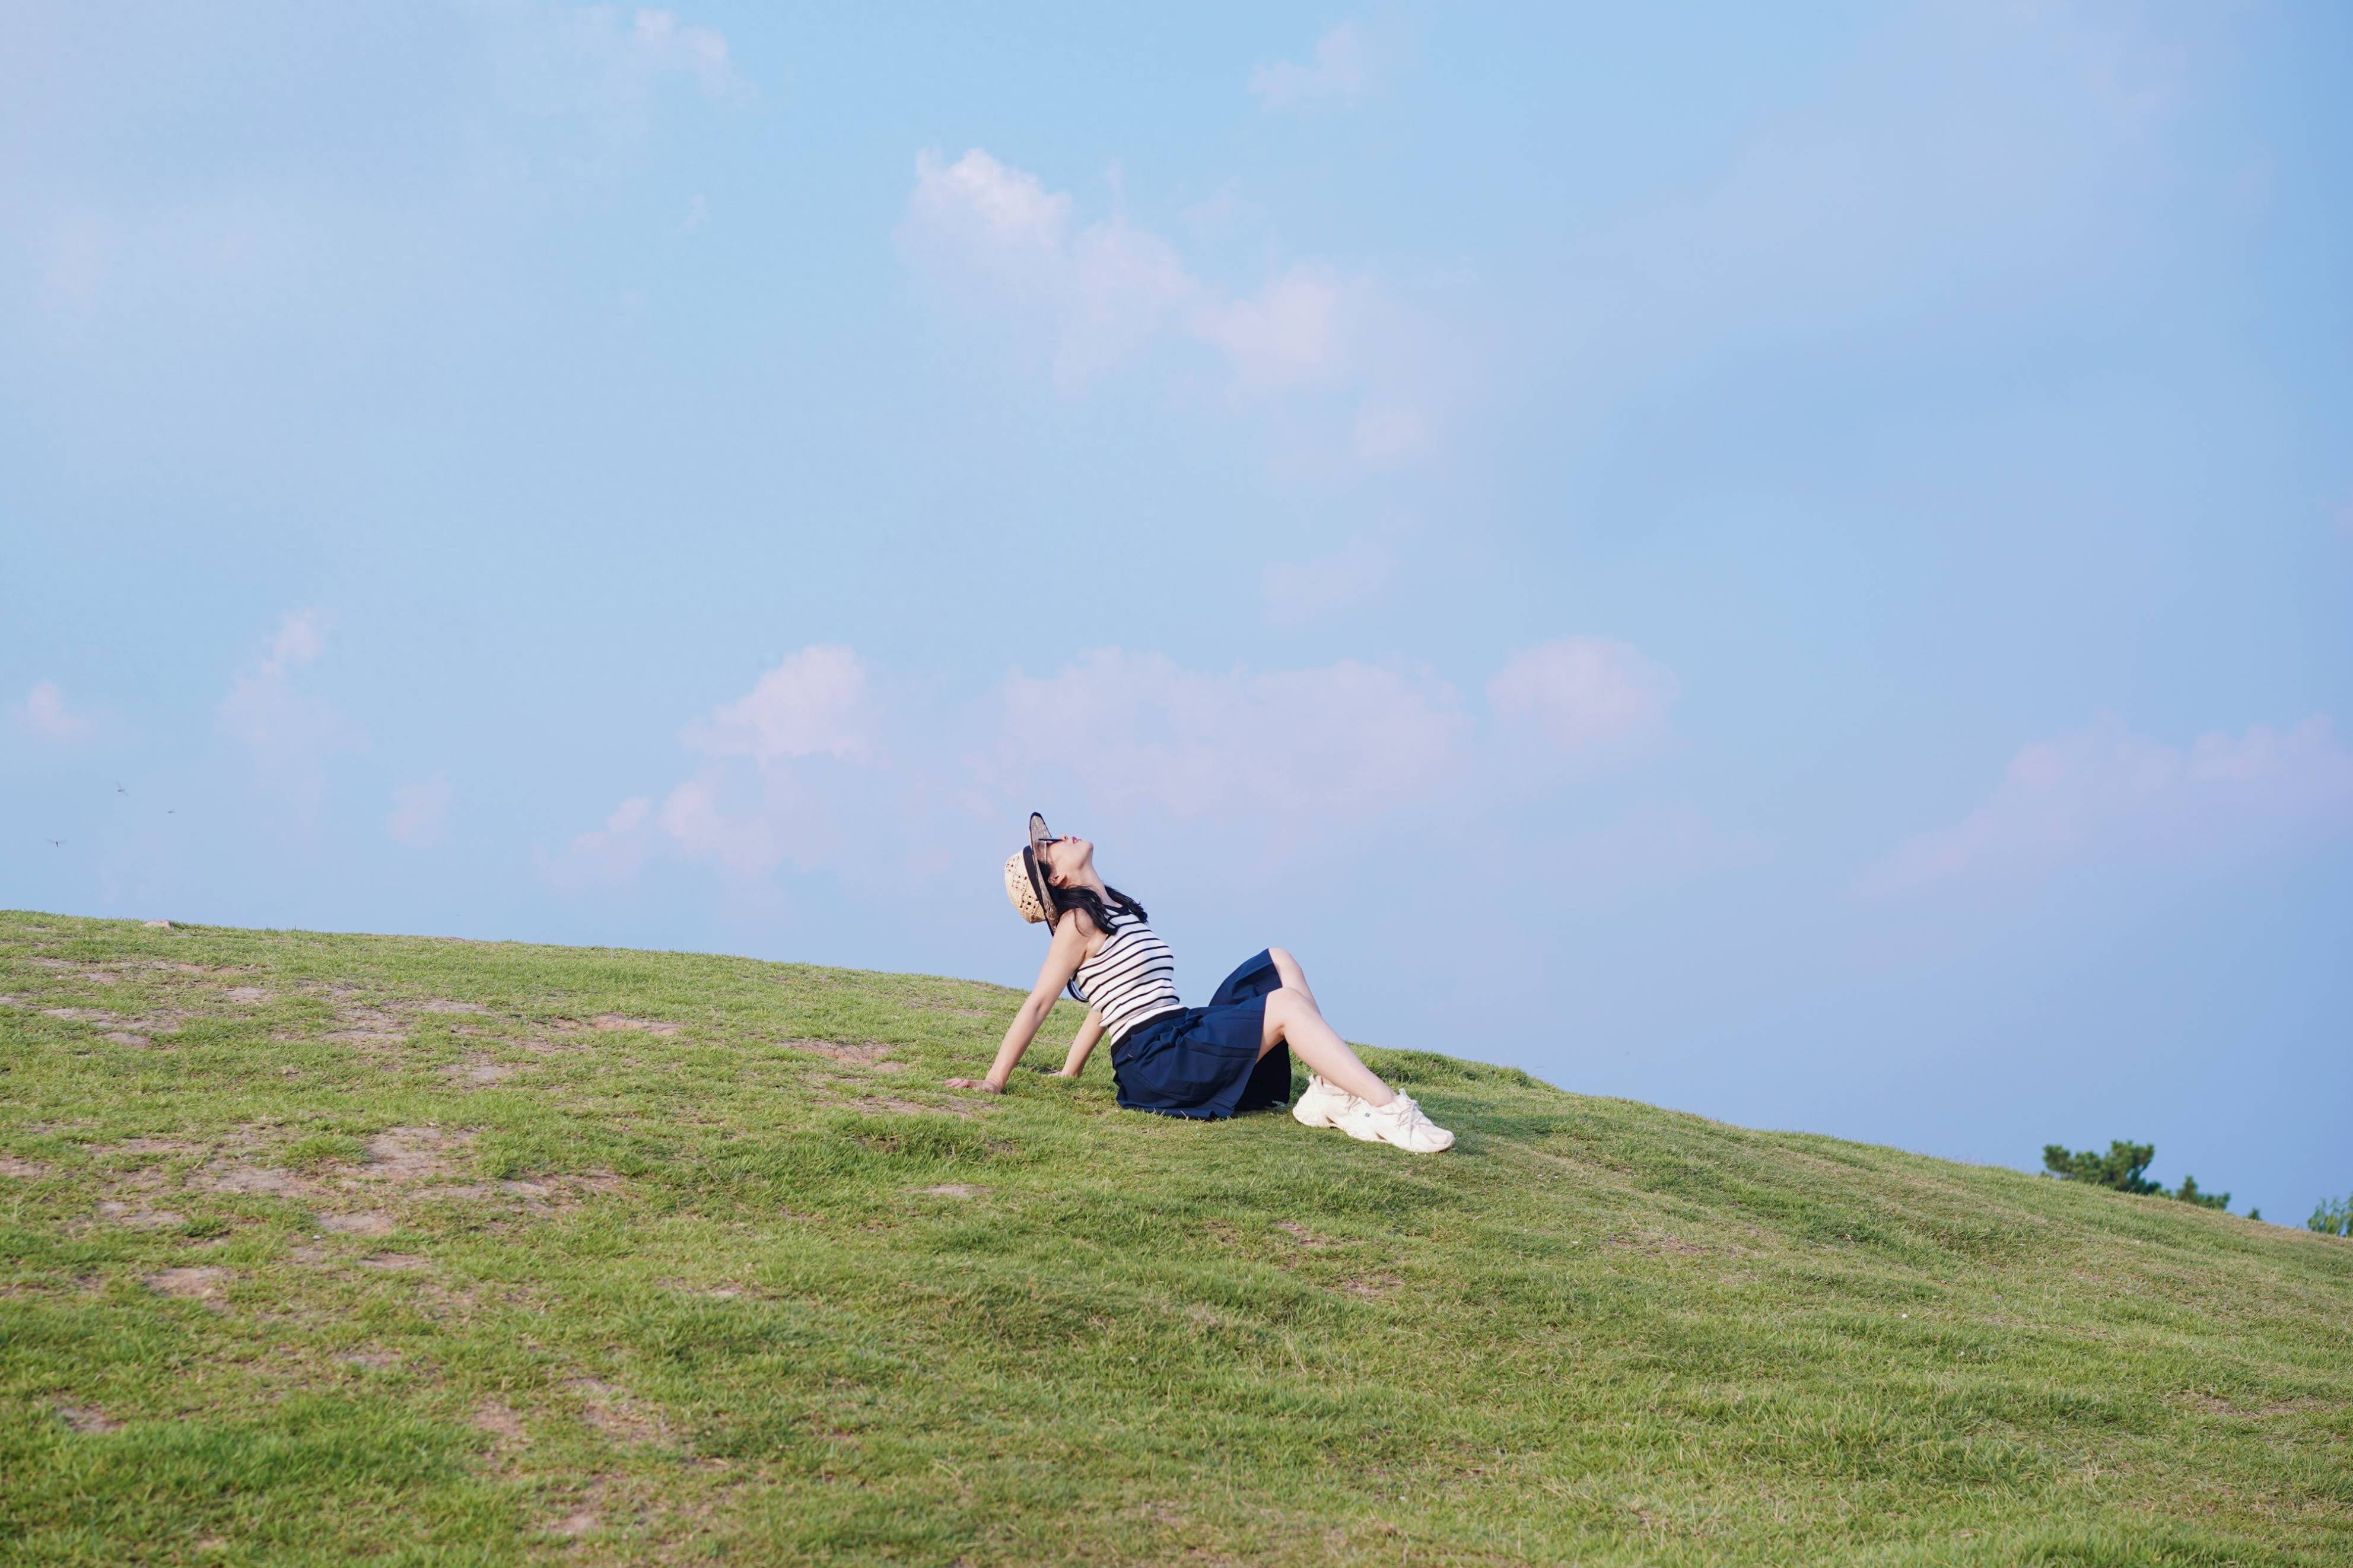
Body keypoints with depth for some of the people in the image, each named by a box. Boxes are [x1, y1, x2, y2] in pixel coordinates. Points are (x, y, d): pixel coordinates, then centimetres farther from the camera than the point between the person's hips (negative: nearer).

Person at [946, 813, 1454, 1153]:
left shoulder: (1118, 914, 22)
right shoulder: (1077, 922, -4)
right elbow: (1037, 1004, -6)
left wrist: (1068, 1074, 19)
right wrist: (994, 1081, -6)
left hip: (1188, 1039, 9)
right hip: (1153, 1063, -9)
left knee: (1278, 962, 3)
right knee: (1286, 1003, -21)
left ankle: (1329, 1091, -13)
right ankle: (1391, 1113, -32)